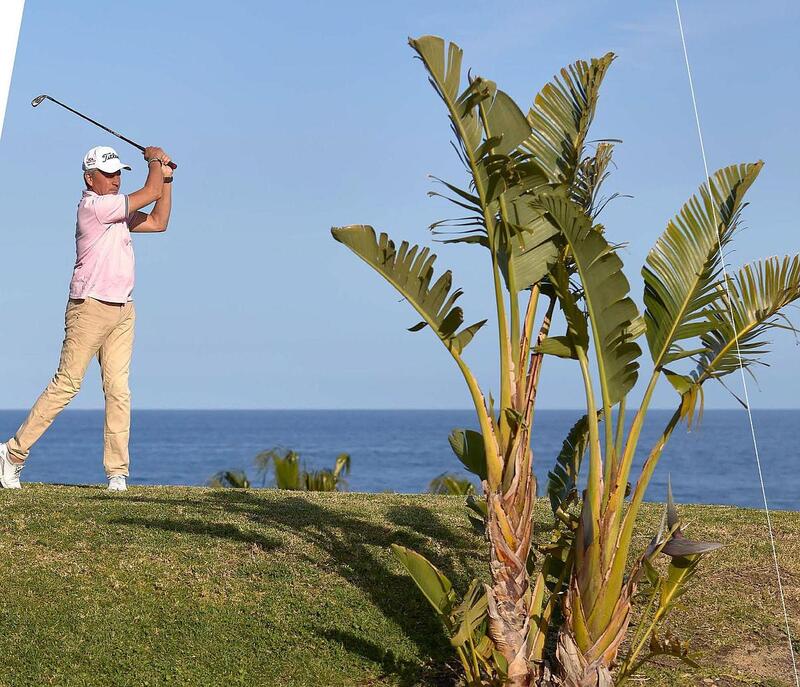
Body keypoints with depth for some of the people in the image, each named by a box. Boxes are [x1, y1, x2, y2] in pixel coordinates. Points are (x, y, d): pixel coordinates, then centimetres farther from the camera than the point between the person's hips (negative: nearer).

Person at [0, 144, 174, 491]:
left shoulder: (117, 212, 18)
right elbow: (151, 193, -10)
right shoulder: (93, 205, -10)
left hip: (123, 311, 8)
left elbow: (158, 222, 23)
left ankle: (117, 471, 1)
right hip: (90, 307, -8)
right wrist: (155, 160, 8)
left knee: (118, 388, 0)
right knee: (66, 384, -6)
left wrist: (166, 177, 20)